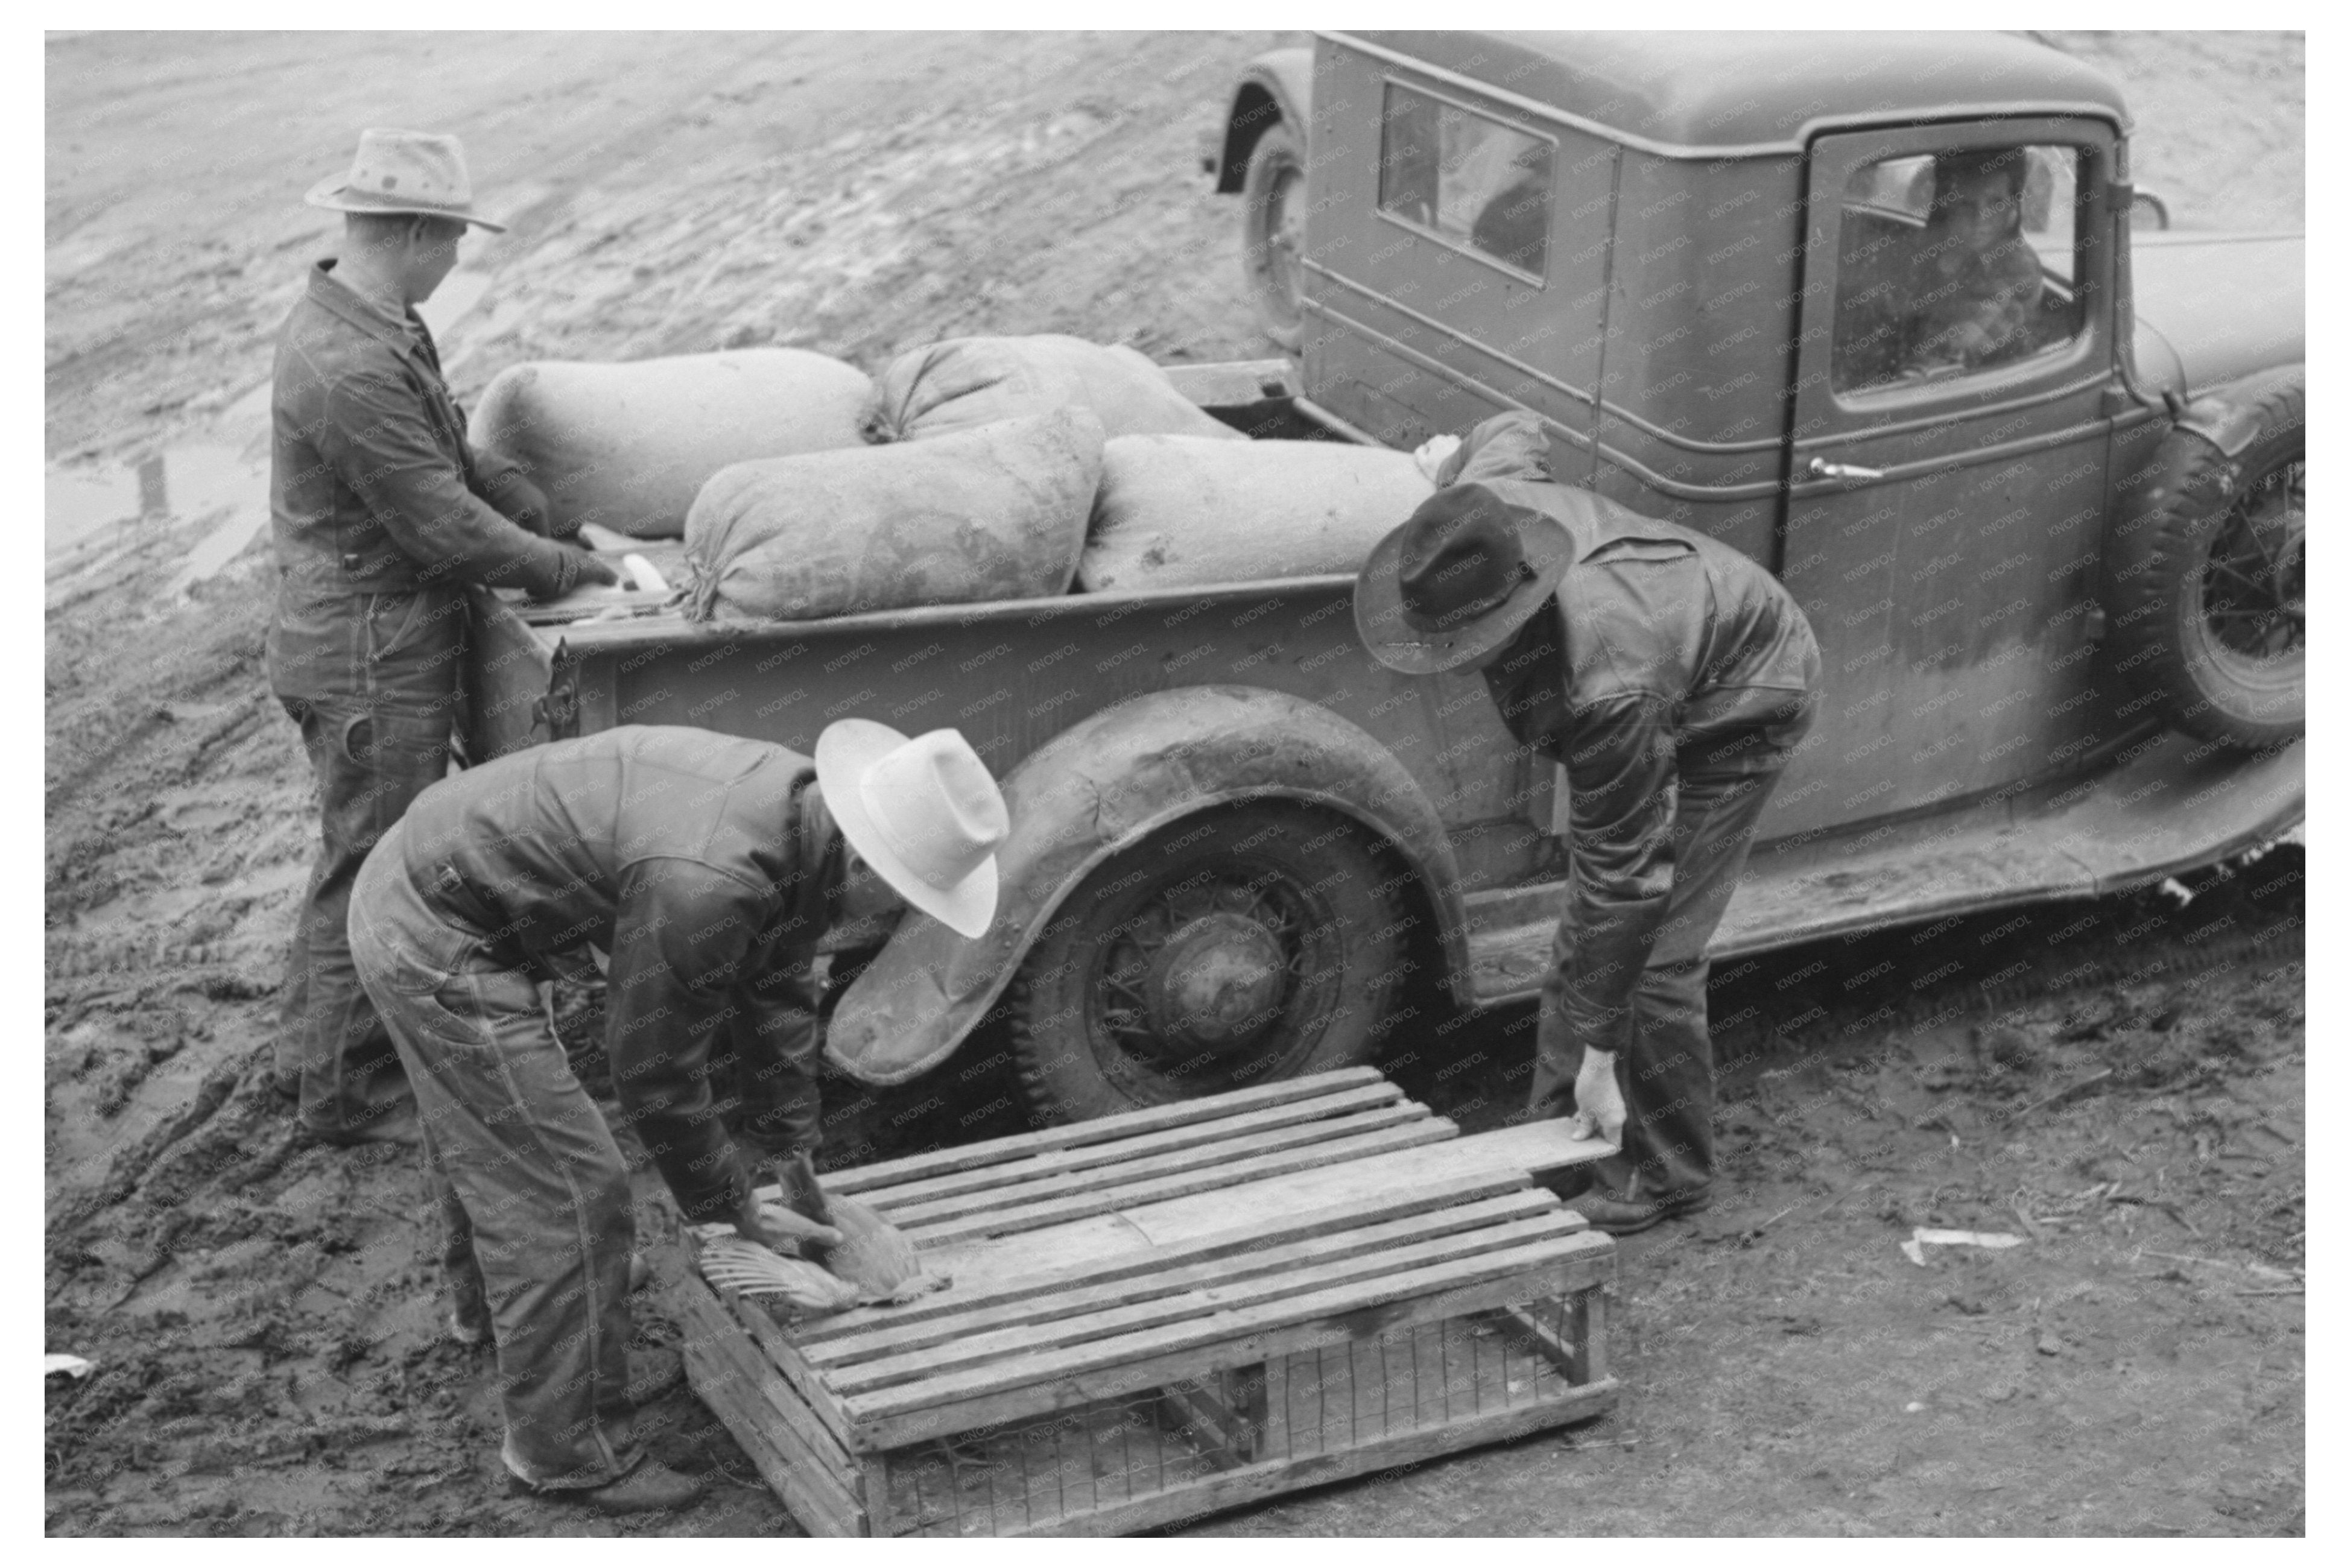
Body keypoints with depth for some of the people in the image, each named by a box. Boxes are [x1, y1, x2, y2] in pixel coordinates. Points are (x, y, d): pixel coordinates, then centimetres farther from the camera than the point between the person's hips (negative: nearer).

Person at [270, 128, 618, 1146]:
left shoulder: (335, 318, 6)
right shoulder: (357, 371, -28)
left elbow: (453, 461, 13)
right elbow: (446, 531, -24)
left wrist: (563, 522, 7)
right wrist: (583, 574, -14)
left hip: (349, 646, 11)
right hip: (371, 662, -11)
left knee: (356, 857, 23)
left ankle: (310, 1052, 38)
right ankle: (349, 1093, 18)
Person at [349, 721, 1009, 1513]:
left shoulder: (799, 808, -5)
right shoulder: (706, 884, -33)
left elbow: (776, 996, 9)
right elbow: (654, 1069, -21)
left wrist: (792, 1154, 15)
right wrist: (732, 1207, -7)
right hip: (439, 944, -10)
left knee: (484, 1125, 33)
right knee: (569, 1190, -5)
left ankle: (487, 1299, 59)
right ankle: (567, 1449, 10)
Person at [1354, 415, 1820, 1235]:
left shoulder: (1607, 691, -45)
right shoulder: (1486, 506, -28)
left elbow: (1624, 876, -37)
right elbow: (1510, 429, -2)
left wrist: (1600, 1056, -30)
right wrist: (1449, 467, 21)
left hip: (1739, 705, -8)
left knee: (1651, 948, -9)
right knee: (1583, 927, 9)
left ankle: (1665, 1173, 9)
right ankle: (1555, 1128, 21)